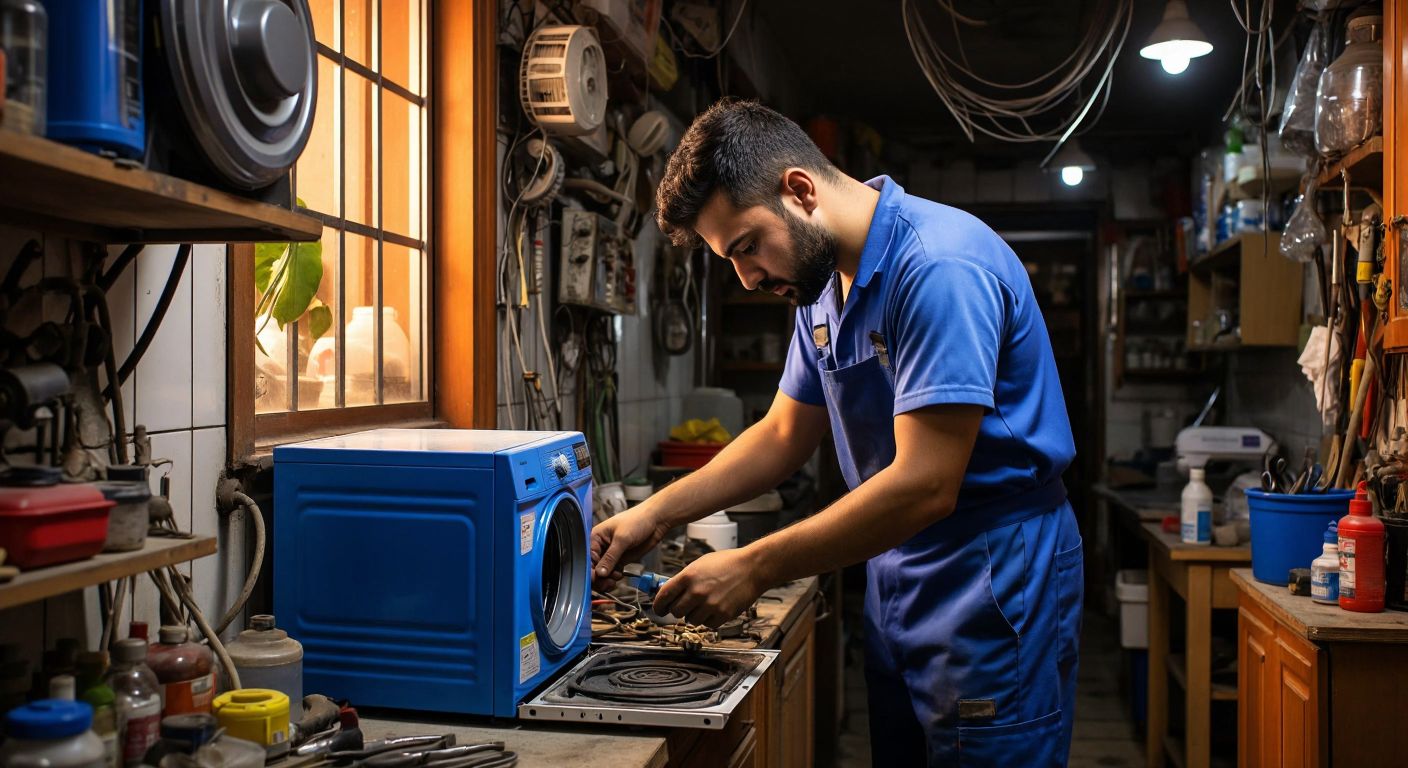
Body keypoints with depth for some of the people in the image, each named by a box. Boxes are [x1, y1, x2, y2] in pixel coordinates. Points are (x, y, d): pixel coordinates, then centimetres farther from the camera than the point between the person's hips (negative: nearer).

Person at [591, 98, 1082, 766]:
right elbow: (784, 435, 13)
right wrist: (656, 514, 2)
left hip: (994, 585, -8)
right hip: (895, 580, 8)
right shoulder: (824, 282, 7)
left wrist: (755, 568, -22)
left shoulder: (941, 267, -23)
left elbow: (923, 485, -27)